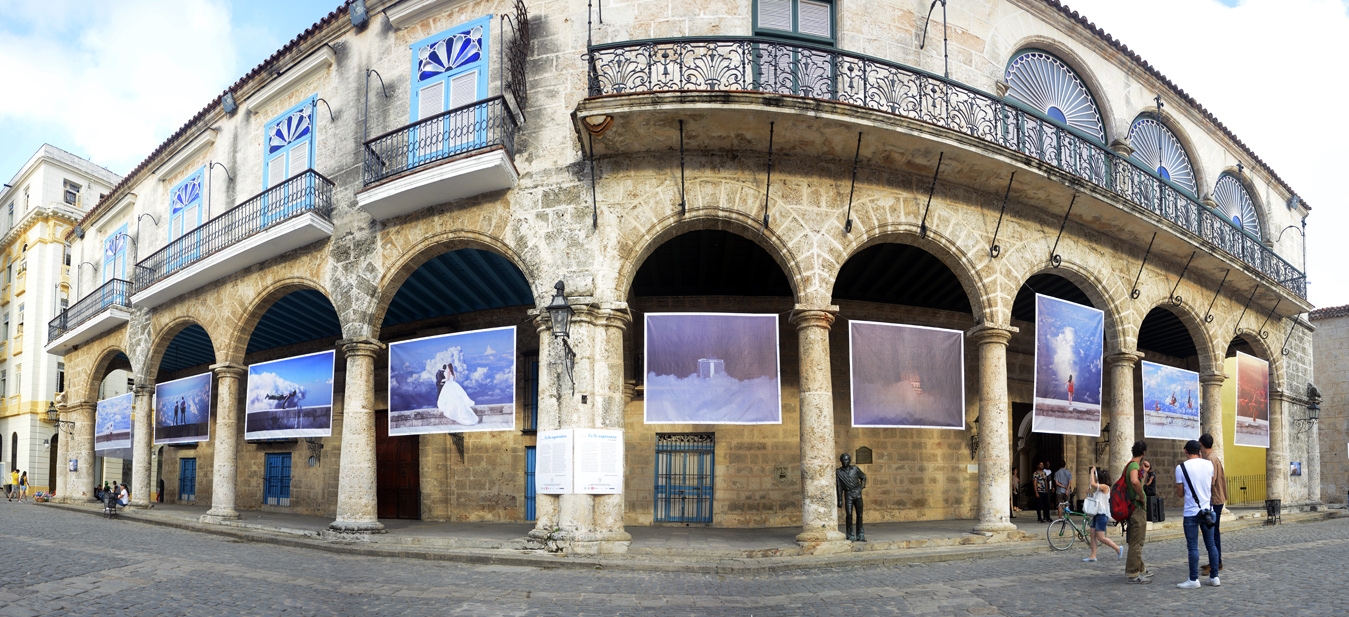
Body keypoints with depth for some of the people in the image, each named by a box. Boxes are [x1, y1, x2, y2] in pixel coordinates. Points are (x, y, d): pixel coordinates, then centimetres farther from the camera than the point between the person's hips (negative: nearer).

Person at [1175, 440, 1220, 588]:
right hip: (1208, 509, 4)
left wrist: (1178, 493, 17)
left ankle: (1194, 580, -2)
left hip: (1191, 512, -4)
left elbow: (1180, 494, -5)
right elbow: (1212, 486, 18)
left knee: (1193, 547, -3)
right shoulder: (1209, 464, 4)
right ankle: (1214, 577, 16)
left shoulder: (1181, 467, -8)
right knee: (1211, 545, 12)